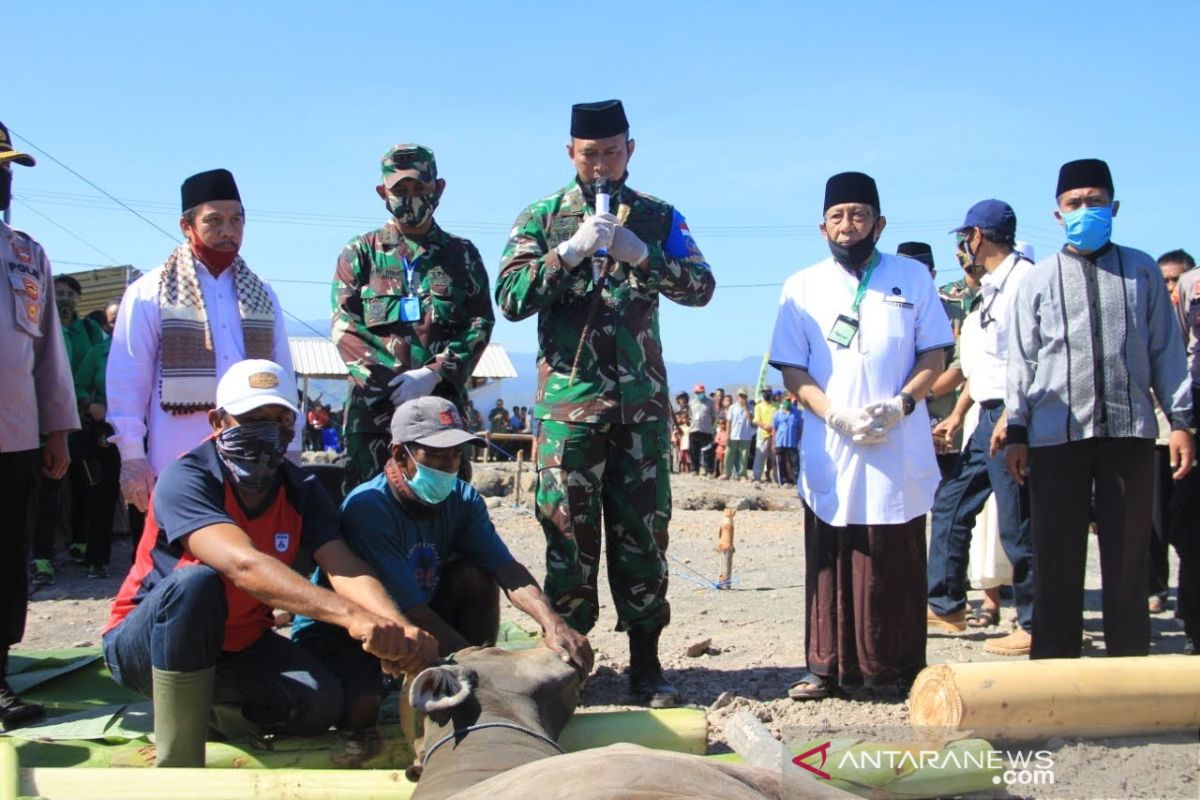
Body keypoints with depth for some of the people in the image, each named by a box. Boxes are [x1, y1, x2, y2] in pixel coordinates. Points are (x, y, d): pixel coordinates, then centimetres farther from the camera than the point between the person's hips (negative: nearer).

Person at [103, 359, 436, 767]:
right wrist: (351, 616, -55)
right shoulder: (186, 479, -26)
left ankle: (215, 701, 10)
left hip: (237, 642, 5)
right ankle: (177, 765, -25)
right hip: (146, 643, -5)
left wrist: (402, 629, -44)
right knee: (196, 582, -36)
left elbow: (345, 569, -22)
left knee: (319, 702, -20)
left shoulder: (301, 490, -7)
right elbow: (244, 565, -43)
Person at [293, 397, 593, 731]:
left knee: (475, 575, -18)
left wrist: (553, 624, -40)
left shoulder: (462, 499, -9)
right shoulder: (367, 507, -29)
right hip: (338, 634, -5)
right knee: (359, 709, -33)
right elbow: (412, 611, -31)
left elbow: (508, 569, -20)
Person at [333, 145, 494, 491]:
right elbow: (345, 328, 3)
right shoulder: (360, 253, 13)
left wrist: (434, 373, -11)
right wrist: (386, 382, -11)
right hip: (374, 404, 0)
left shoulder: (462, 254, 15)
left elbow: (481, 323, 4)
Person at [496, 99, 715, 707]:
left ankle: (645, 662, 13)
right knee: (568, 530, 2)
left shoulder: (658, 218, 10)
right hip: (569, 398, -1)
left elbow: (702, 288, 0)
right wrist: (569, 252, -17)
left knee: (643, 528, 4)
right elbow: (509, 298, -4)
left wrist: (642, 254, -16)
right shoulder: (542, 217, 5)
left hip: (642, 399, 1)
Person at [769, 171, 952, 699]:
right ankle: (826, 667, 9)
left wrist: (899, 405, -12)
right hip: (829, 451, 0)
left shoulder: (912, 279, 9)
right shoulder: (802, 287, 8)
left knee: (898, 563, 3)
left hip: (900, 452, 0)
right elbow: (792, 369, 4)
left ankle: (903, 668, 11)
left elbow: (933, 356, 7)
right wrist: (837, 414, -12)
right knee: (830, 561, 2)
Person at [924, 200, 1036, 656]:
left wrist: (1012, 415, -24)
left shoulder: (1024, 277, -12)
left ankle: (1037, 625, 6)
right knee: (950, 505, 13)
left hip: (1012, 417, -10)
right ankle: (946, 606, 22)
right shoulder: (992, 287, 18)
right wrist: (958, 414, 23)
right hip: (989, 417, 10)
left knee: (1017, 524, -5)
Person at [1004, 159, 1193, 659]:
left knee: (1128, 556, 6)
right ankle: (1053, 666, 13)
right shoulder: (1038, 281, 8)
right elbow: (1021, 360, 6)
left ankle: (1129, 666, 16)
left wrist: (1180, 420, 4)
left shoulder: (1142, 271, 9)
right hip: (1055, 435, 0)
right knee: (1057, 560, 4)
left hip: (1129, 430, 0)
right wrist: (1016, 431, 1)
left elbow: (1166, 350, 9)